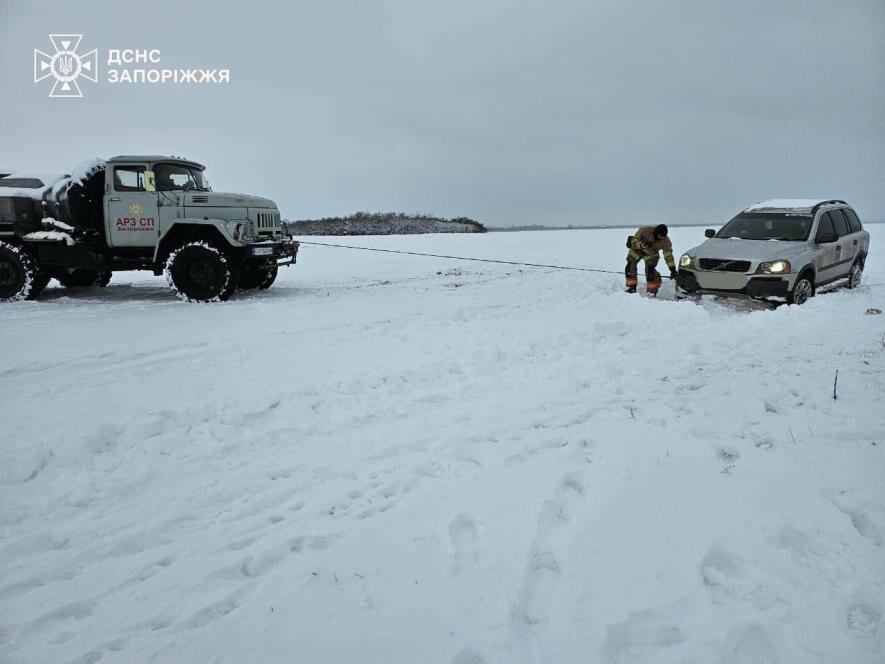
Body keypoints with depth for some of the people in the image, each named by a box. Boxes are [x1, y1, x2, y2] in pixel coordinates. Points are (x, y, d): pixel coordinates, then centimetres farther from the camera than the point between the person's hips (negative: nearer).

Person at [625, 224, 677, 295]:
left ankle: (652, 290, -7)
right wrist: (642, 245, -47)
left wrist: (673, 269, -25)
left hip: (651, 254, 0)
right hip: (636, 250, 0)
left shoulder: (665, 241, -25)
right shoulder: (645, 230, -33)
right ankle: (631, 287, 13)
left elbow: (668, 254, -20)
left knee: (650, 270, -20)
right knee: (630, 267, -5)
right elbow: (634, 241, -26)